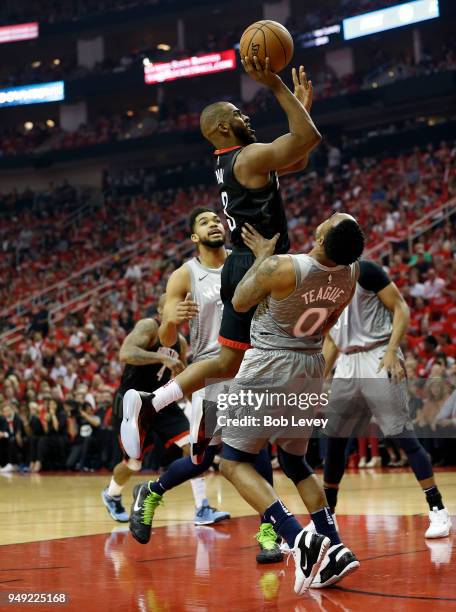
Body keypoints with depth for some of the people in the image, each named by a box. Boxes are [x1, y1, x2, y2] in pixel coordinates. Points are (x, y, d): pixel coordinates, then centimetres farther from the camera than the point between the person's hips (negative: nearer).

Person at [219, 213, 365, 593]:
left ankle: (302, 542, -17)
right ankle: (334, 549, 11)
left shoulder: (281, 268, -25)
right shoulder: (351, 272, -5)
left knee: (233, 461, 0)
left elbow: (239, 304, -6)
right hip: (312, 368, 7)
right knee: (295, 462, 22)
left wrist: (263, 252, 1)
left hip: (269, 367, -7)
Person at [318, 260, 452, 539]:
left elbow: (401, 309, -8)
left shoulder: (365, 270, -7)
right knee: (334, 439, 8)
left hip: (379, 360, -7)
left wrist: (391, 351, -19)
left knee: (402, 435, -10)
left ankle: (438, 510, -6)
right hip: (347, 365, 7)